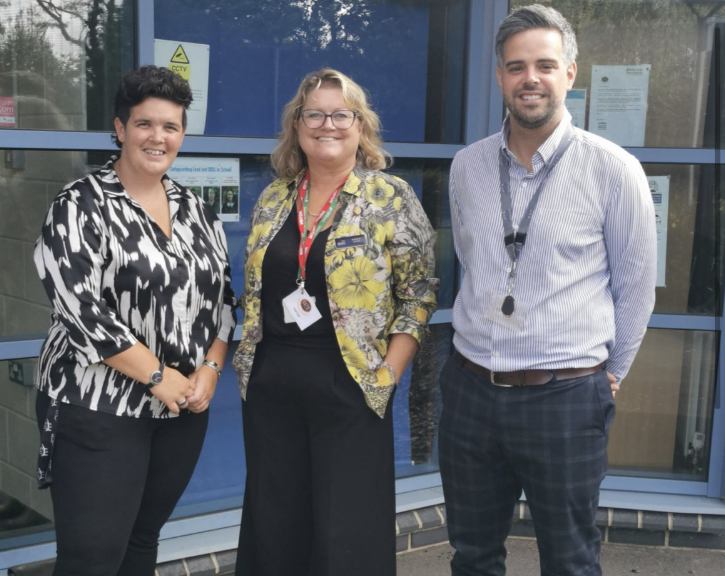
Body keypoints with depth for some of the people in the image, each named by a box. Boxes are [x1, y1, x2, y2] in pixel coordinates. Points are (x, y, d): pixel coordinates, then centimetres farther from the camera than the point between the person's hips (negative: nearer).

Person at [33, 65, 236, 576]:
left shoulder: (197, 210, 10)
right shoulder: (80, 207, -8)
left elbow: (222, 297, 12)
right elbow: (83, 309, -16)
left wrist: (210, 370, -3)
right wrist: (157, 376, -15)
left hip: (184, 409, 6)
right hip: (99, 408, -5)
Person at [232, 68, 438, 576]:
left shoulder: (392, 198, -5)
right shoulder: (273, 199, 9)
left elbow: (419, 294, -6)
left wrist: (389, 373, -12)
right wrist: (248, 358, 9)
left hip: (350, 385, -4)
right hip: (270, 383, 5)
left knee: (347, 535, 2)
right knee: (275, 527, 13)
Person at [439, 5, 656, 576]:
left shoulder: (613, 169, -8)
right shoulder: (467, 166, 4)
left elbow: (635, 288, 1)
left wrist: (608, 375, 8)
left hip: (566, 400, -3)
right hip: (470, 391, 4)